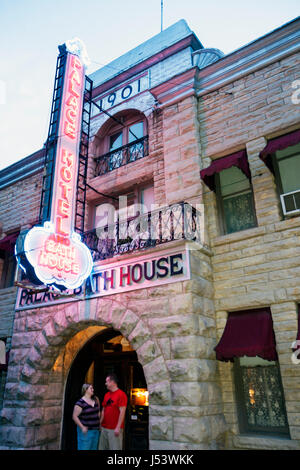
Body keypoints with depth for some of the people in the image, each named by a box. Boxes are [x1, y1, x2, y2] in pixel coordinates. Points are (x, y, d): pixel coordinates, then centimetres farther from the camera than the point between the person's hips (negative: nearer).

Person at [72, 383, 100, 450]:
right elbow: (74, 416, -14)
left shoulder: (95, 399, 5)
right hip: (86, 431, -6)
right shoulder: (80, 403, -14)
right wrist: (82, 427, -18)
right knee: (84, 448, -2)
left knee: (94, 448, 13)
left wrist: (99, 423, 9)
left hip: (96, 430, 6)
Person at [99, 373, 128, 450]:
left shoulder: (121, 394, -11)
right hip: (104, 428, 7)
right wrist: (100, 424, 11)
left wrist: (118, 427, -17)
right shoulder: (106, 395, 13)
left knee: (115, 448, -2)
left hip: (115, 429, -7)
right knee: (102, 447, 12)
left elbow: (122, 412, -15)